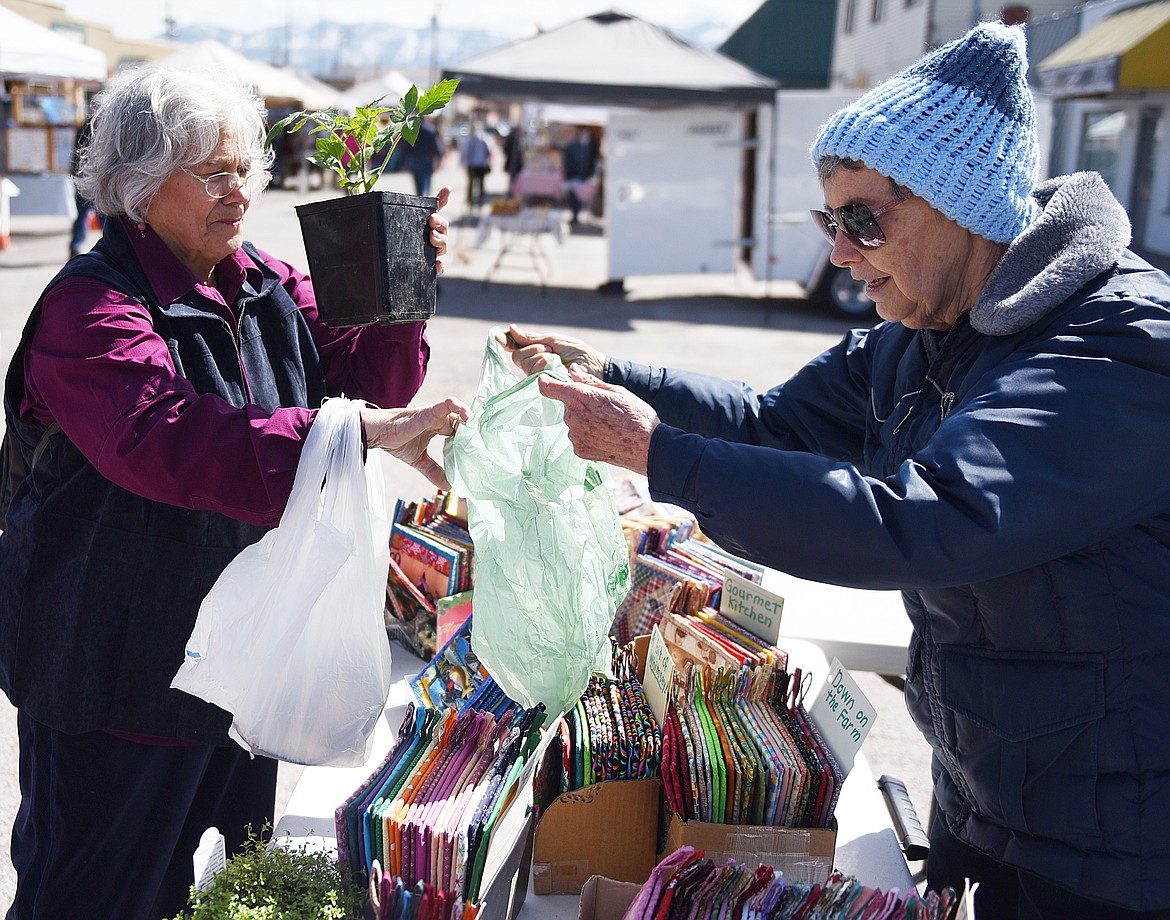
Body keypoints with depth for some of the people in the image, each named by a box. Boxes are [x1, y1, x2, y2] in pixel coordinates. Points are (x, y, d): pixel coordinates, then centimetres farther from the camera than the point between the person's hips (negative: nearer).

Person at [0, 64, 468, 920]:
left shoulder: (268, 286, 4)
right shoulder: (93, 307, -19)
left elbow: (368, 374, 7)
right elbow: (173, 440, -37)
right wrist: (358, 432, -46)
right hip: (116, 661, -7)